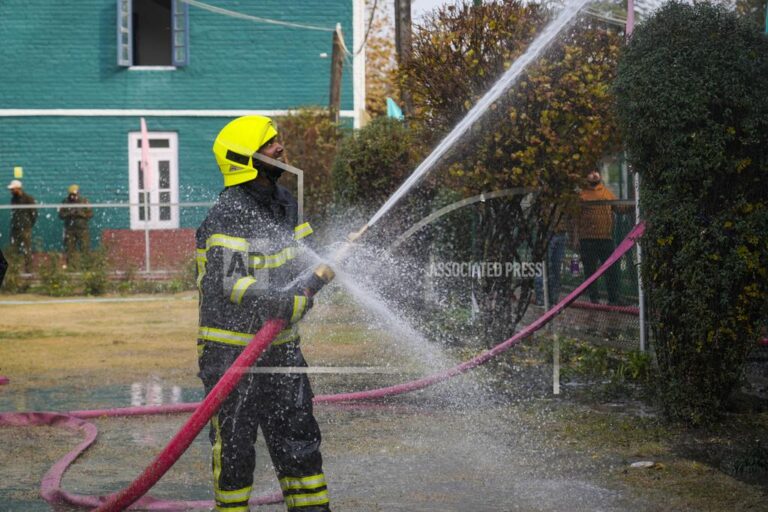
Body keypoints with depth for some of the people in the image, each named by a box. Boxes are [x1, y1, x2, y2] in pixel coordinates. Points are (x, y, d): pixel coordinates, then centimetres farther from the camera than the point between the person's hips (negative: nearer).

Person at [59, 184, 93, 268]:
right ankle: (71, 267, 9)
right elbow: (61, 215, 2)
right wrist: (69, 214, -16)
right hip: (69, 229, 2)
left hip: (82, 229, -2)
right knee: (70, 249, 3)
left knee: (85, 249, -6)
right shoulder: (65, 202, 3)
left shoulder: (84, 201, -1)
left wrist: (81, 213, -18)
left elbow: (90, 214, -2)